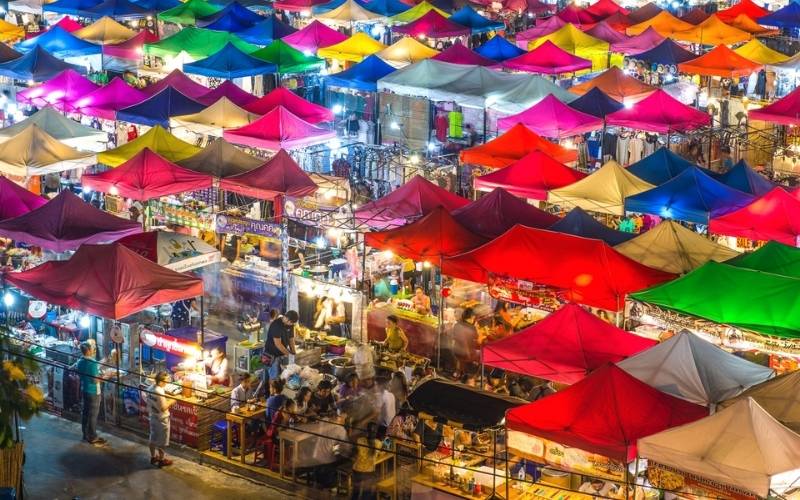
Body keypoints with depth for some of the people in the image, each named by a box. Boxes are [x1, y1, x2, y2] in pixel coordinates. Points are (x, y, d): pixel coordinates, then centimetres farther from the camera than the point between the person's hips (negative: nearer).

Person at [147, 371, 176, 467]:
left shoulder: (151, 388, -2)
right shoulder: (159, 392, -28)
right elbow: (163, 408, -28)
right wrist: (171, 402, -13)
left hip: (153, 417, 8)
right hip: (161, 420, -8)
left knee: (153, 439, 20)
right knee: (161, 441, 6)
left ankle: (153, 457, 34)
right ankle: (161, 460, 18)